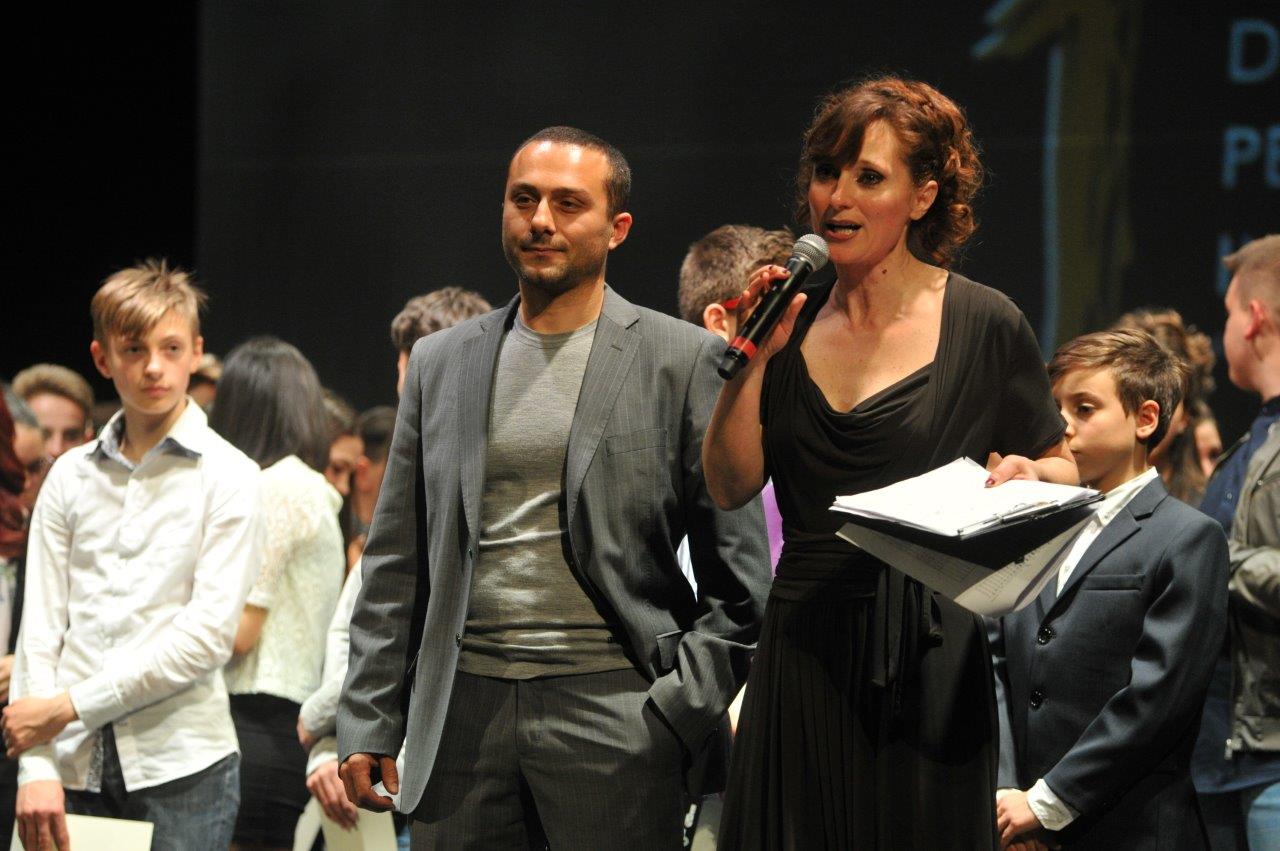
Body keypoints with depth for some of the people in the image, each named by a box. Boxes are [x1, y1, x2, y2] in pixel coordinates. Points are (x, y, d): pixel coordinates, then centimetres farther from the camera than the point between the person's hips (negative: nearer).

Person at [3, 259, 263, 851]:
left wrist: (71, 705, -10)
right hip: (76, 764, 3)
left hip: (183, 763, -2)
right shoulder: (70, 476, 10)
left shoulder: (228, 476, 0)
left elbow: (208, 632, -8)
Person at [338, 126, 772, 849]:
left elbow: (739, 573, 0)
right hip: (464, 711, 3)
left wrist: (680, 710, -8)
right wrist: (369, 722, 6)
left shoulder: (685, 360, 2)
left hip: (612, 708, -3)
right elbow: (397, 561, 13)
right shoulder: (441, 363, 14)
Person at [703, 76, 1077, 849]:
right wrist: (755, 359, -7)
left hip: (924, 662, -3)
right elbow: (731, 487, 3)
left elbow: (1062, 470, 8)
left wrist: (1025, 474, -14)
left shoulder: (984, 324, -3)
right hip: (802, 658, 3)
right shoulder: (792, 320, 7)